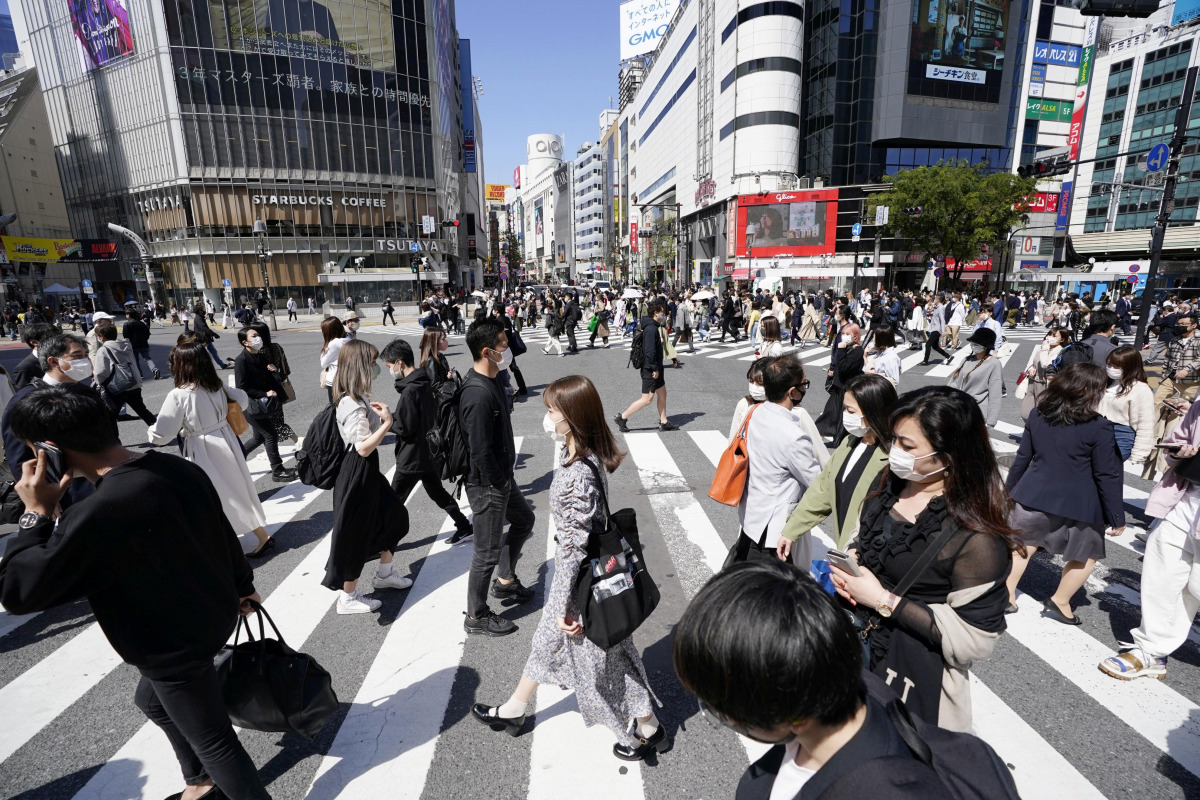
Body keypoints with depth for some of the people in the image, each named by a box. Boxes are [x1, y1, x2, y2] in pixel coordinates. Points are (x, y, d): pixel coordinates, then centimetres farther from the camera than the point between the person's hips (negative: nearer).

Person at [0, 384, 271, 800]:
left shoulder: (96, 515, -34)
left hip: (175, 649, -8)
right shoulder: (179, 468, -11)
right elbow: (224, 535, 4)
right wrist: (243, 586, 20)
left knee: (212, 740, 13)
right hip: (213, 618, 8)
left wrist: (37, 514, -15)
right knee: (152, 699, 33)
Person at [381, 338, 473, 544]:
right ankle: (464, 526, 27)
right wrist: (391, 416, 7)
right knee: (437, 492, 21)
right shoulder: (426, 382, 4)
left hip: (412, 458, -9)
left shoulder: (410, 391, -23)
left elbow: (404, 428, -21)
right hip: (428, 453, 9)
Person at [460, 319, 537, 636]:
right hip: (487, 485, -10)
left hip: (501, 477, 10)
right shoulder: (478, 395, -29)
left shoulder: (489, 381, 2)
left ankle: (505, 581, 45)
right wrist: (500, 483, -14)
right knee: (488, 552, 5)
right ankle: (476, 616, 26)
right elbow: (480, 451, -28)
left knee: (524, 520, 27)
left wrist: (506, 478, 13)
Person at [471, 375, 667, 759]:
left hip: (582, 582, -9)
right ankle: (513, 711, 49)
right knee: (547, 639, 25)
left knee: (601, 657, 13)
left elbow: (574, 546, -27)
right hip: (574, 576, 9)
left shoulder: (578, 475, -34)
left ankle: (649, 730, 36)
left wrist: (564, 606, -16)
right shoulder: (587, 458, -4)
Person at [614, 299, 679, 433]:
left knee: (662, 394, 15)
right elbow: (650, 352, -25)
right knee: (647, 399, -4)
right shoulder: (651, 329, -20)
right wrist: (655, 369, -19)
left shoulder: (655, 327, 12)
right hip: (650, 370, -10)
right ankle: (622, 418, 4)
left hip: (655, 368, 10)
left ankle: (664, 422, 24)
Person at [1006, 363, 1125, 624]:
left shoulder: (1038, 415, -3)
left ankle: (1006, 593, 22)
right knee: (1087, 555, 20)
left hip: (1034, 496, 4)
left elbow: (1023, 458, 5)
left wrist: (1010, 491, 17)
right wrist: (1117, 518, -2)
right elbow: (1107, 477, -11)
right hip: (1077, 505, -3)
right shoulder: (1099, 427, -15)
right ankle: (1059, 603, 26)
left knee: (1024, 543, 19)